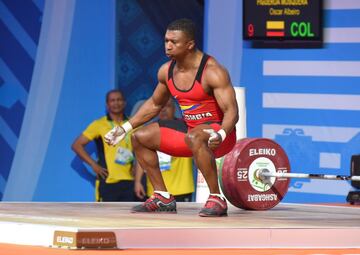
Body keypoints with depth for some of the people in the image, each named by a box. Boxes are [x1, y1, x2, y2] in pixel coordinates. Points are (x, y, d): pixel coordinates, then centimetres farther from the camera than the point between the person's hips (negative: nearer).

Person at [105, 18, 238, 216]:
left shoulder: (212, 72, -22)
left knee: (194, 137, -41)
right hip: (190, 128, 8)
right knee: (140, 137, 6)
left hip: (218, 133, -8)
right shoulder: (166, 71, 1)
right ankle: (163, 198, 10)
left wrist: (221, 135, -47)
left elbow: (231, 111, -27)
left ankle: (216, 199, -31)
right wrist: (126, 127, 13)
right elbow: (154, 104, 18)